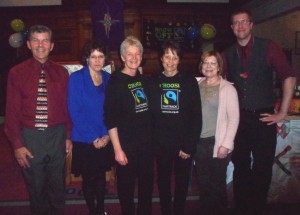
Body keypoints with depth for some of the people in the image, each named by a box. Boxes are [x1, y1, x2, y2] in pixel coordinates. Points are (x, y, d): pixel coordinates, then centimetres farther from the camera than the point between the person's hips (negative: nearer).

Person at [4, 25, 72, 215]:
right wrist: (17, 144, -7)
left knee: (57, 185, 17)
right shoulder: (17, 73, -3)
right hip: (30, 137, -1)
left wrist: (69, 136, 1)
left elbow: (67, 106, 3)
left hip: (57, 135, 1)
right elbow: (12, 111, -4)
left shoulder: (61, 72, 1)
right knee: (35, 188, 14)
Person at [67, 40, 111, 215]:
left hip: (104, 139, 3)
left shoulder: (108, 78, 2)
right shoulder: (76, 78, -9)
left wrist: (107, 134, -8)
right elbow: (75, 112, -13)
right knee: (88, 178, 10)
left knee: (101, 176, 15)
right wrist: (93, 138, -15)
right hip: (84, 140, -3)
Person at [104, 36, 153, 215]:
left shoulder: (144, 80, 8)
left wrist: (152, 138, 12)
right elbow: (110, 118, -13)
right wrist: (117, 148, -16)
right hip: (126, 145, -5)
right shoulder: (115, 81, -9)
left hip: (146, 143, 5)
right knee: (126, 187, 8)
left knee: (147, 185, 15)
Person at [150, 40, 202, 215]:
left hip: (184, 143, -1)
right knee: (163, 181, 13)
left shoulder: (189, 81, -3)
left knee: (182, 182, 11)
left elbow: (197, 116, -6)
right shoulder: (154, 82, 2)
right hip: (161, 144, 1)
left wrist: (190, 145, -11)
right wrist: (151, 141, -6)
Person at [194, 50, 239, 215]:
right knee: (203, 184, 12)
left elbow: (234, 118, -8)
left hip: (218, 143, -4)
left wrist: (226, 144, -13)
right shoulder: (197, 87, 7)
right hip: (199, 142, 4)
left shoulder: (228, 88, -4)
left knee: (218, 184, 6)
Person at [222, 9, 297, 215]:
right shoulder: (229, 54, 6)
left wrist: (282, 113, -11)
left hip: (264, 118, -3)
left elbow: (289, 77, -9)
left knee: (262, 168, 5)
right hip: (239, 118, 3)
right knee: (240, 167, 12)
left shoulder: (268, 47, -5)